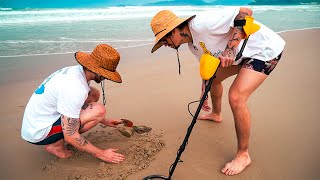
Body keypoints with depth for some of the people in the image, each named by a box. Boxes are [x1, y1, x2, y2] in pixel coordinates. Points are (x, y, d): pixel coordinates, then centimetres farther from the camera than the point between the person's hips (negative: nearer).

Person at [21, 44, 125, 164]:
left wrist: (104, 121, 18)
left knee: (94, 94, 5)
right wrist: (100, 154, -16)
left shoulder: (75, 70, -2)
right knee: (99, 110, -22)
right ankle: (56, 145, -6)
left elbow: (81, 104, 17)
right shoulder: (75, 89, -31)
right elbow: (70, 137, -26)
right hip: (38, 133, -9)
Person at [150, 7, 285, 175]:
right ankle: (216, 114, 48)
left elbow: (245, 12, -28)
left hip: (266, 49, -10)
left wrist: (229, 49, -33)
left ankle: (243, 155, -3)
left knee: (236, 97, -22)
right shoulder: (193, 44, 3)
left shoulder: (200, 23, -28)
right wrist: (203, 93, 18)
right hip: (244, 54, 10)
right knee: (214, 77, 19)